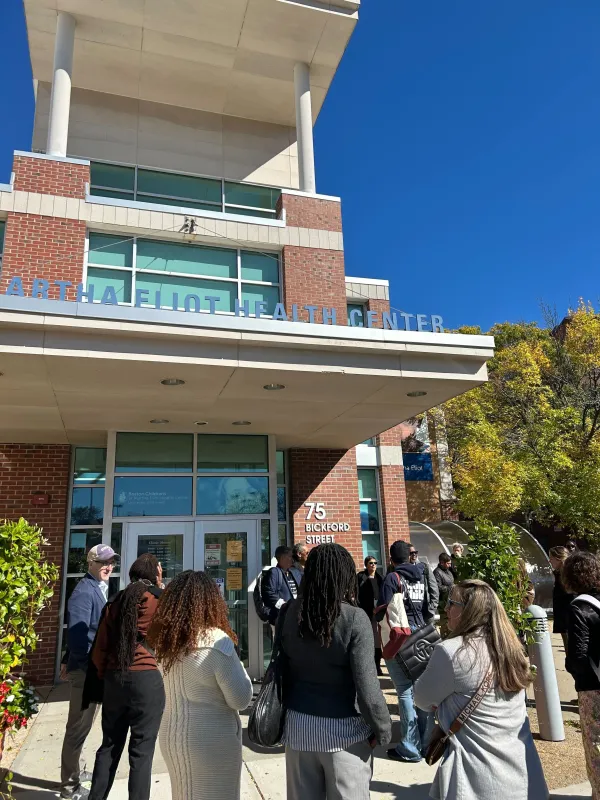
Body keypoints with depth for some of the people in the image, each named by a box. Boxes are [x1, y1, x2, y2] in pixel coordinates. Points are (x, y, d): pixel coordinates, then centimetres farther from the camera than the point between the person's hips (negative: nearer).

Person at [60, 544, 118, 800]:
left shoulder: (99, 589, 9)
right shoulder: (85, 591, -21)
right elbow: (76, 634, -27)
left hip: (92, 666, 10)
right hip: (86, 669, -10)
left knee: (83, 725, 23)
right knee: (79, 727, 4)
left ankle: (75, 771, 39)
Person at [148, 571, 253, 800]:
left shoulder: (166, 639, -4)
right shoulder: (216, 642, -24)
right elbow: (241, 699, -16)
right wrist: (238, 668, -1)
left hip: (171, 736, 6)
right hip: (210, 742, -6)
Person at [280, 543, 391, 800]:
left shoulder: (288, 613, -6)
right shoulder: (354, 619, -18)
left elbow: (281, 670, 0)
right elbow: (366, 686, -17)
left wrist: (288, 710, 11)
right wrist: (382, 729, -3)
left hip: (298, 725, 4)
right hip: (343, 728, -4)